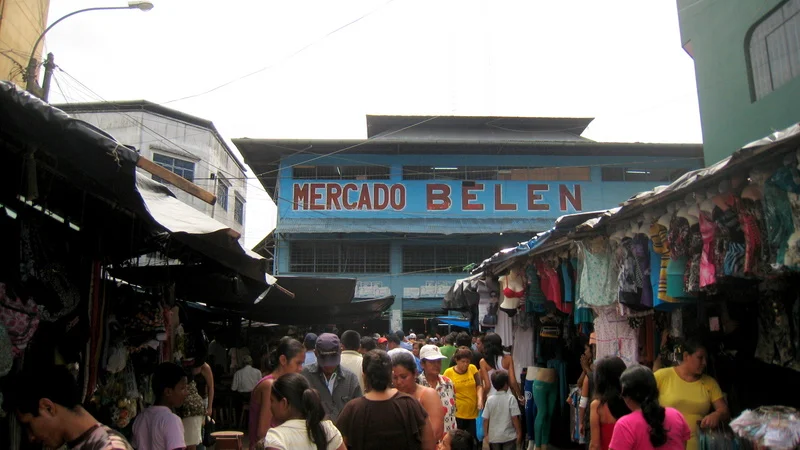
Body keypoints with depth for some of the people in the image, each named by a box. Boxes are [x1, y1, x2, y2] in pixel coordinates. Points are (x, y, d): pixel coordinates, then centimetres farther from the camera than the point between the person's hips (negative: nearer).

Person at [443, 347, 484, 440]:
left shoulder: (473, 368, 1)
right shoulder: (449, 372, -6)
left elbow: (479, 385, 2)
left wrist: (480, 400, -13)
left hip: (474, 413, 2)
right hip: (457, 414, -2)